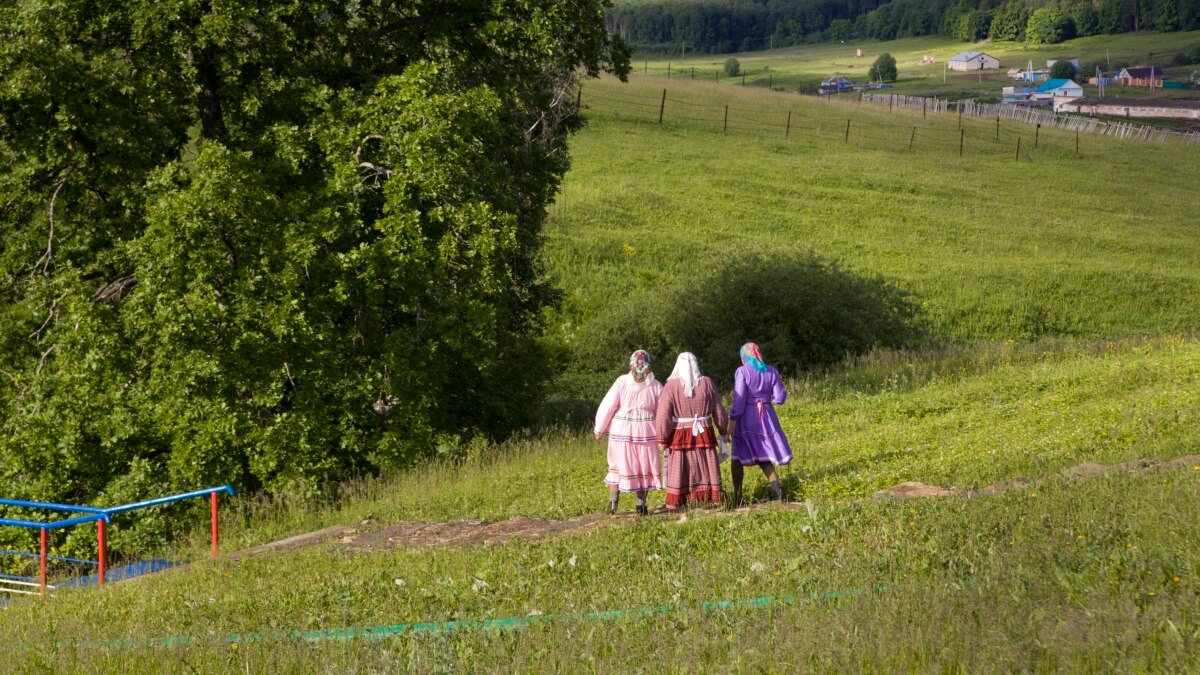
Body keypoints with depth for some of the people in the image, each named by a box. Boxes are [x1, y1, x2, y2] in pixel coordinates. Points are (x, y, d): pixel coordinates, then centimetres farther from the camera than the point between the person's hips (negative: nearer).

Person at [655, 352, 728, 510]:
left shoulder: (671, 386, -9)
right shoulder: (707, 383, -1)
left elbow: (663, 415, -11)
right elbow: (719, 411, 6)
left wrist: (662, 438, -2)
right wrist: (723, 431, 20)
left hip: (679, 435, -2)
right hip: (704, 434, 2)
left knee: (678, 470, 5)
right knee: (707, 468, 9)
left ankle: (675, 504, 5)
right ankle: (715, 500, 13)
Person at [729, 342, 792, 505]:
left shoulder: (742, 372, -9)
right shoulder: (771, 371, 3)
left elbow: (739, 398, -16)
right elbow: (780, 397, 2)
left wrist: (732, 419, -13)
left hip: (746, 418, -4)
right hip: (766, 417, 4)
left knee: (737, 458, 8)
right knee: (762, 456, 16)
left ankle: (737, 497, 5)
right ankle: (774, 483, -10)